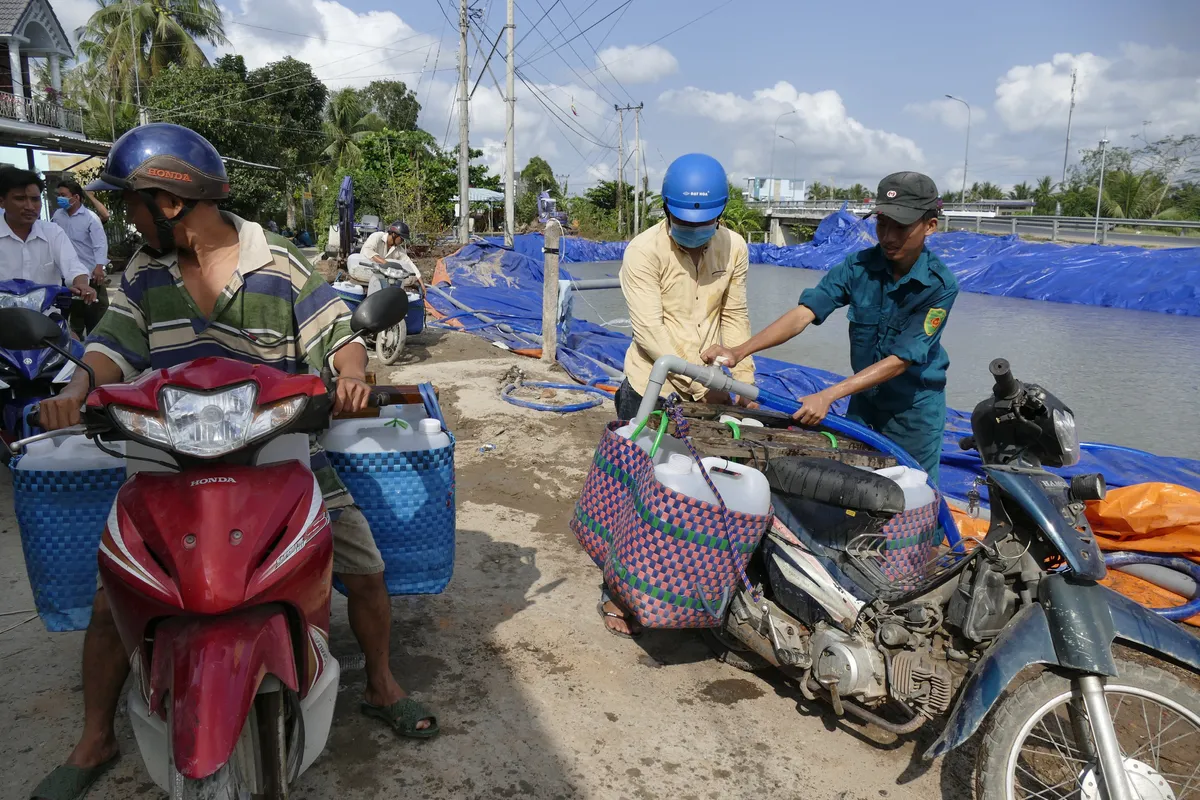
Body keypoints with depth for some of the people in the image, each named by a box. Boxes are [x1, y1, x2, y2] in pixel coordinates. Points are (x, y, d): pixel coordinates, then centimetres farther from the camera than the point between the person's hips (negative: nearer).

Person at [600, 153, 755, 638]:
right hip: (652, 391, -4)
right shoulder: (644, 251, -13)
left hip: (711, 392, 5)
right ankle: (617, 592, 18)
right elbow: (649, 330, -20)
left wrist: (743, 378, -1)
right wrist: (699, 384, -26)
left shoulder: (734, 248, 3)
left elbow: (735, 318, 9)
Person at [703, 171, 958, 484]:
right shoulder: (859, 266, -13)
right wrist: (739, 351, -37)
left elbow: (899, 361, -26)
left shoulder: (941, 285, -21)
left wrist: (827, 396, -35)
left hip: (915, 407, -3)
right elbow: (803, 313, -23)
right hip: (864, 397, 3)